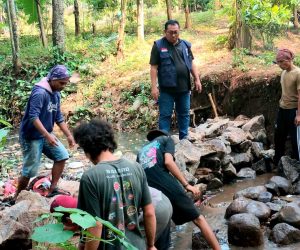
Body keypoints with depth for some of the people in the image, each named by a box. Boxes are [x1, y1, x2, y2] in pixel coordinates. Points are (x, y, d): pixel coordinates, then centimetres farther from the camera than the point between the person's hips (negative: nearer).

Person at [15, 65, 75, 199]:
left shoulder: (56, 94, 5)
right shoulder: (39, 93, -23)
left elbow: (58, 117, 13)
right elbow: (33, 117, -31)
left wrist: (69, 135, 8)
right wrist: (47, 135, -36)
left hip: (46, 134, 8)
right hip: (31, 136, -8)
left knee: (62, 156, -2)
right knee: (30, 170, -2)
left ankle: (52, 190, 7)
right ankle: (17, 197, 18)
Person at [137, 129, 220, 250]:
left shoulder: (142, 151, 31)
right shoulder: (166, 139, 17)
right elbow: (168, 162, -2)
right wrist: (186, 185, -3)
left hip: (149, 192, 4)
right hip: (167, 185, -4)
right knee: (197, 218, 5)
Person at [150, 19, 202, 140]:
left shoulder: (185, 45, 9)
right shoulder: (158, 46, -5)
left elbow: (191, 63, 15)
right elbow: (154, 67, -8)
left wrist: (197, 79, 8)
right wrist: (154, 87, -13)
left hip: (184, 87, 5)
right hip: (166, 89, -4)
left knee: (184, 114, 12)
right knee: (165, 115, 0)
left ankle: (184, 138, 24)